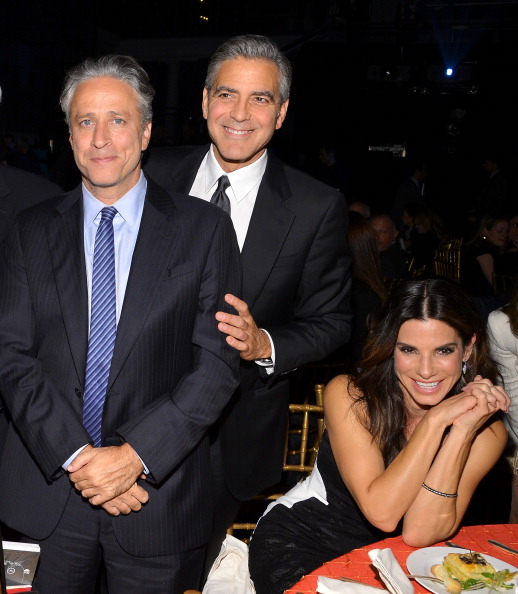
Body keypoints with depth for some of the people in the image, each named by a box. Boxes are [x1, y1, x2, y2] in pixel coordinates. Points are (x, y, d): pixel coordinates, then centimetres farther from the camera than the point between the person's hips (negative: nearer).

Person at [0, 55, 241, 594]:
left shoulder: (204, 229, -4)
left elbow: (217, 362, -8)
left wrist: (135, 455, -16)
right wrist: (75, 456, -13)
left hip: (158, 496, -1)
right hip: (46, 491, 2)